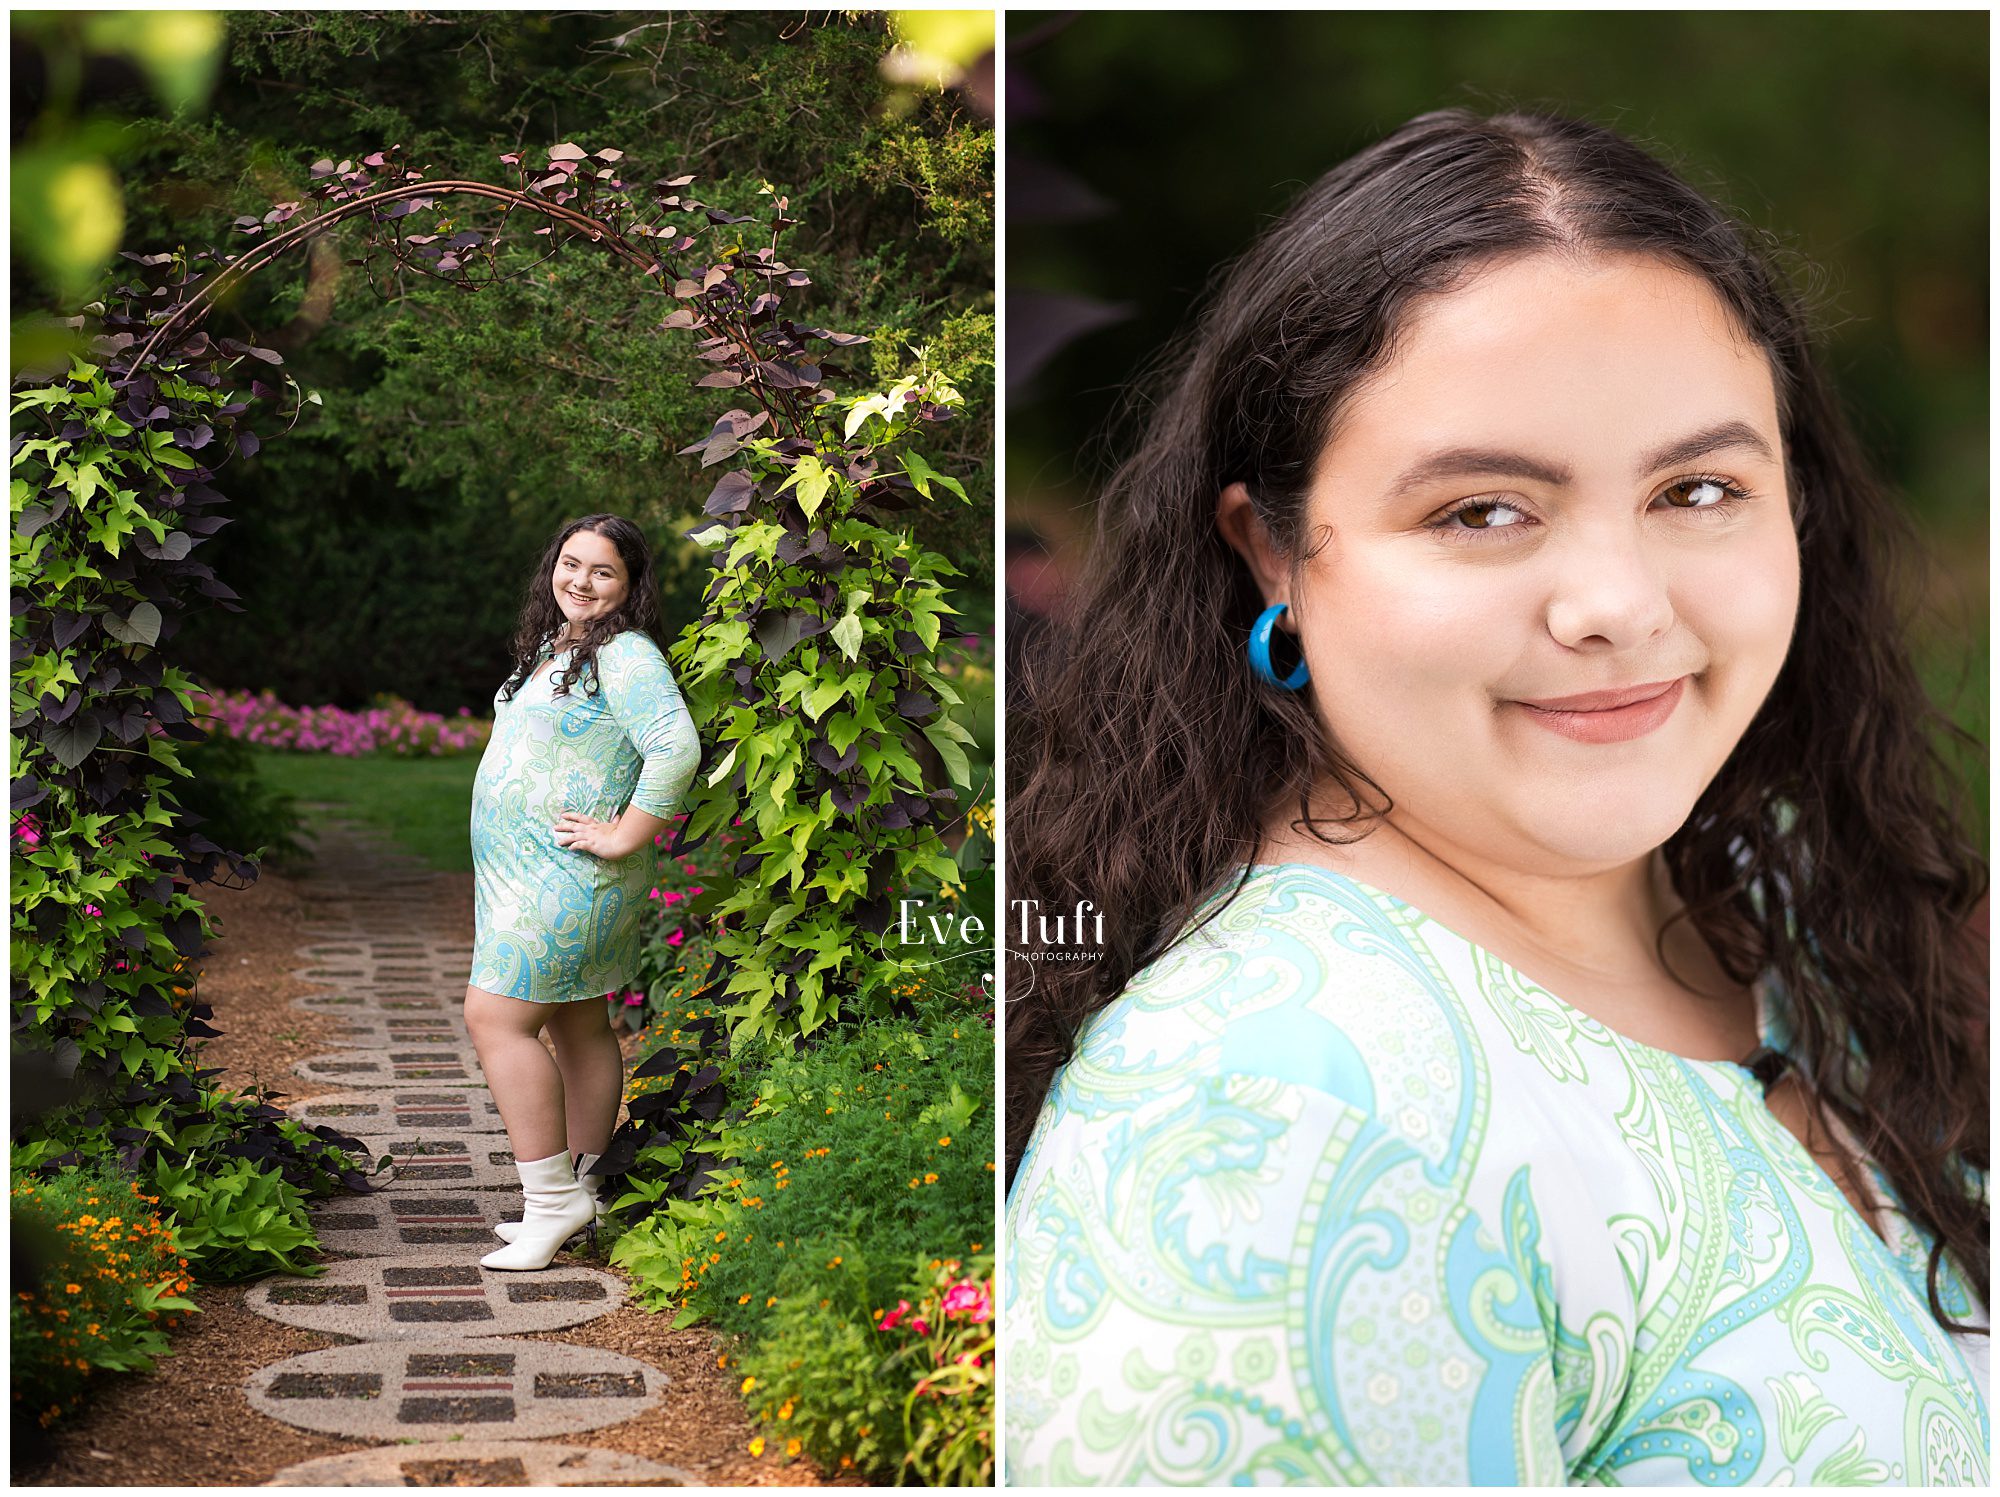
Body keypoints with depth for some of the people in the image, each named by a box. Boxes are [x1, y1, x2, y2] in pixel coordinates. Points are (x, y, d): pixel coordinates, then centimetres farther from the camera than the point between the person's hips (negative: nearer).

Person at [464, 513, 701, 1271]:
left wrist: (625, 838, -24)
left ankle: (552, 1197, -7)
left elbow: (677, 747, -28)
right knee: (579, 1029, 13)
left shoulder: (625, 654, -15)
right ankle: (576, 1196, 19)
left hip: (566, 878, -9)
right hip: (523, 870, 9)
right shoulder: (552, 647, 16)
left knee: (497, 1019, -12)